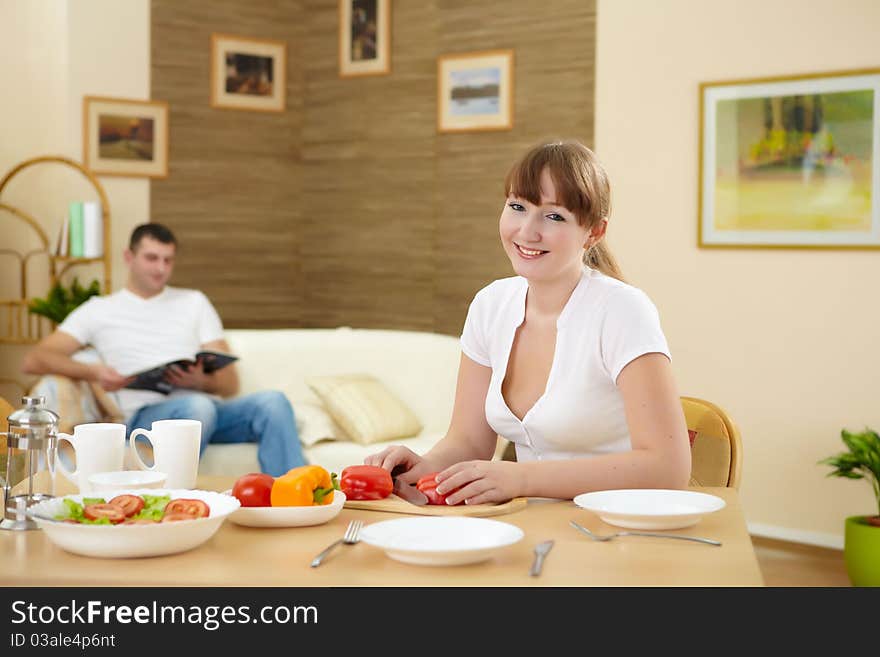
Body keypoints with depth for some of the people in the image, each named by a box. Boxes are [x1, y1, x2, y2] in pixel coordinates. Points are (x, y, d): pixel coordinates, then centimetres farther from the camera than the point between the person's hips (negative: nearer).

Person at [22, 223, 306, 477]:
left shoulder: (194, 302, 22)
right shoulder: (99, 310, 16)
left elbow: (230, 384, 15)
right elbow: (33, 361, 5)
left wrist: (200, 382, -10)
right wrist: (93, 372, -14)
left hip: (207, 406, 3)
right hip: (146, 415, -3)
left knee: (272, 402, -30)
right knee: (198, 406, -39)